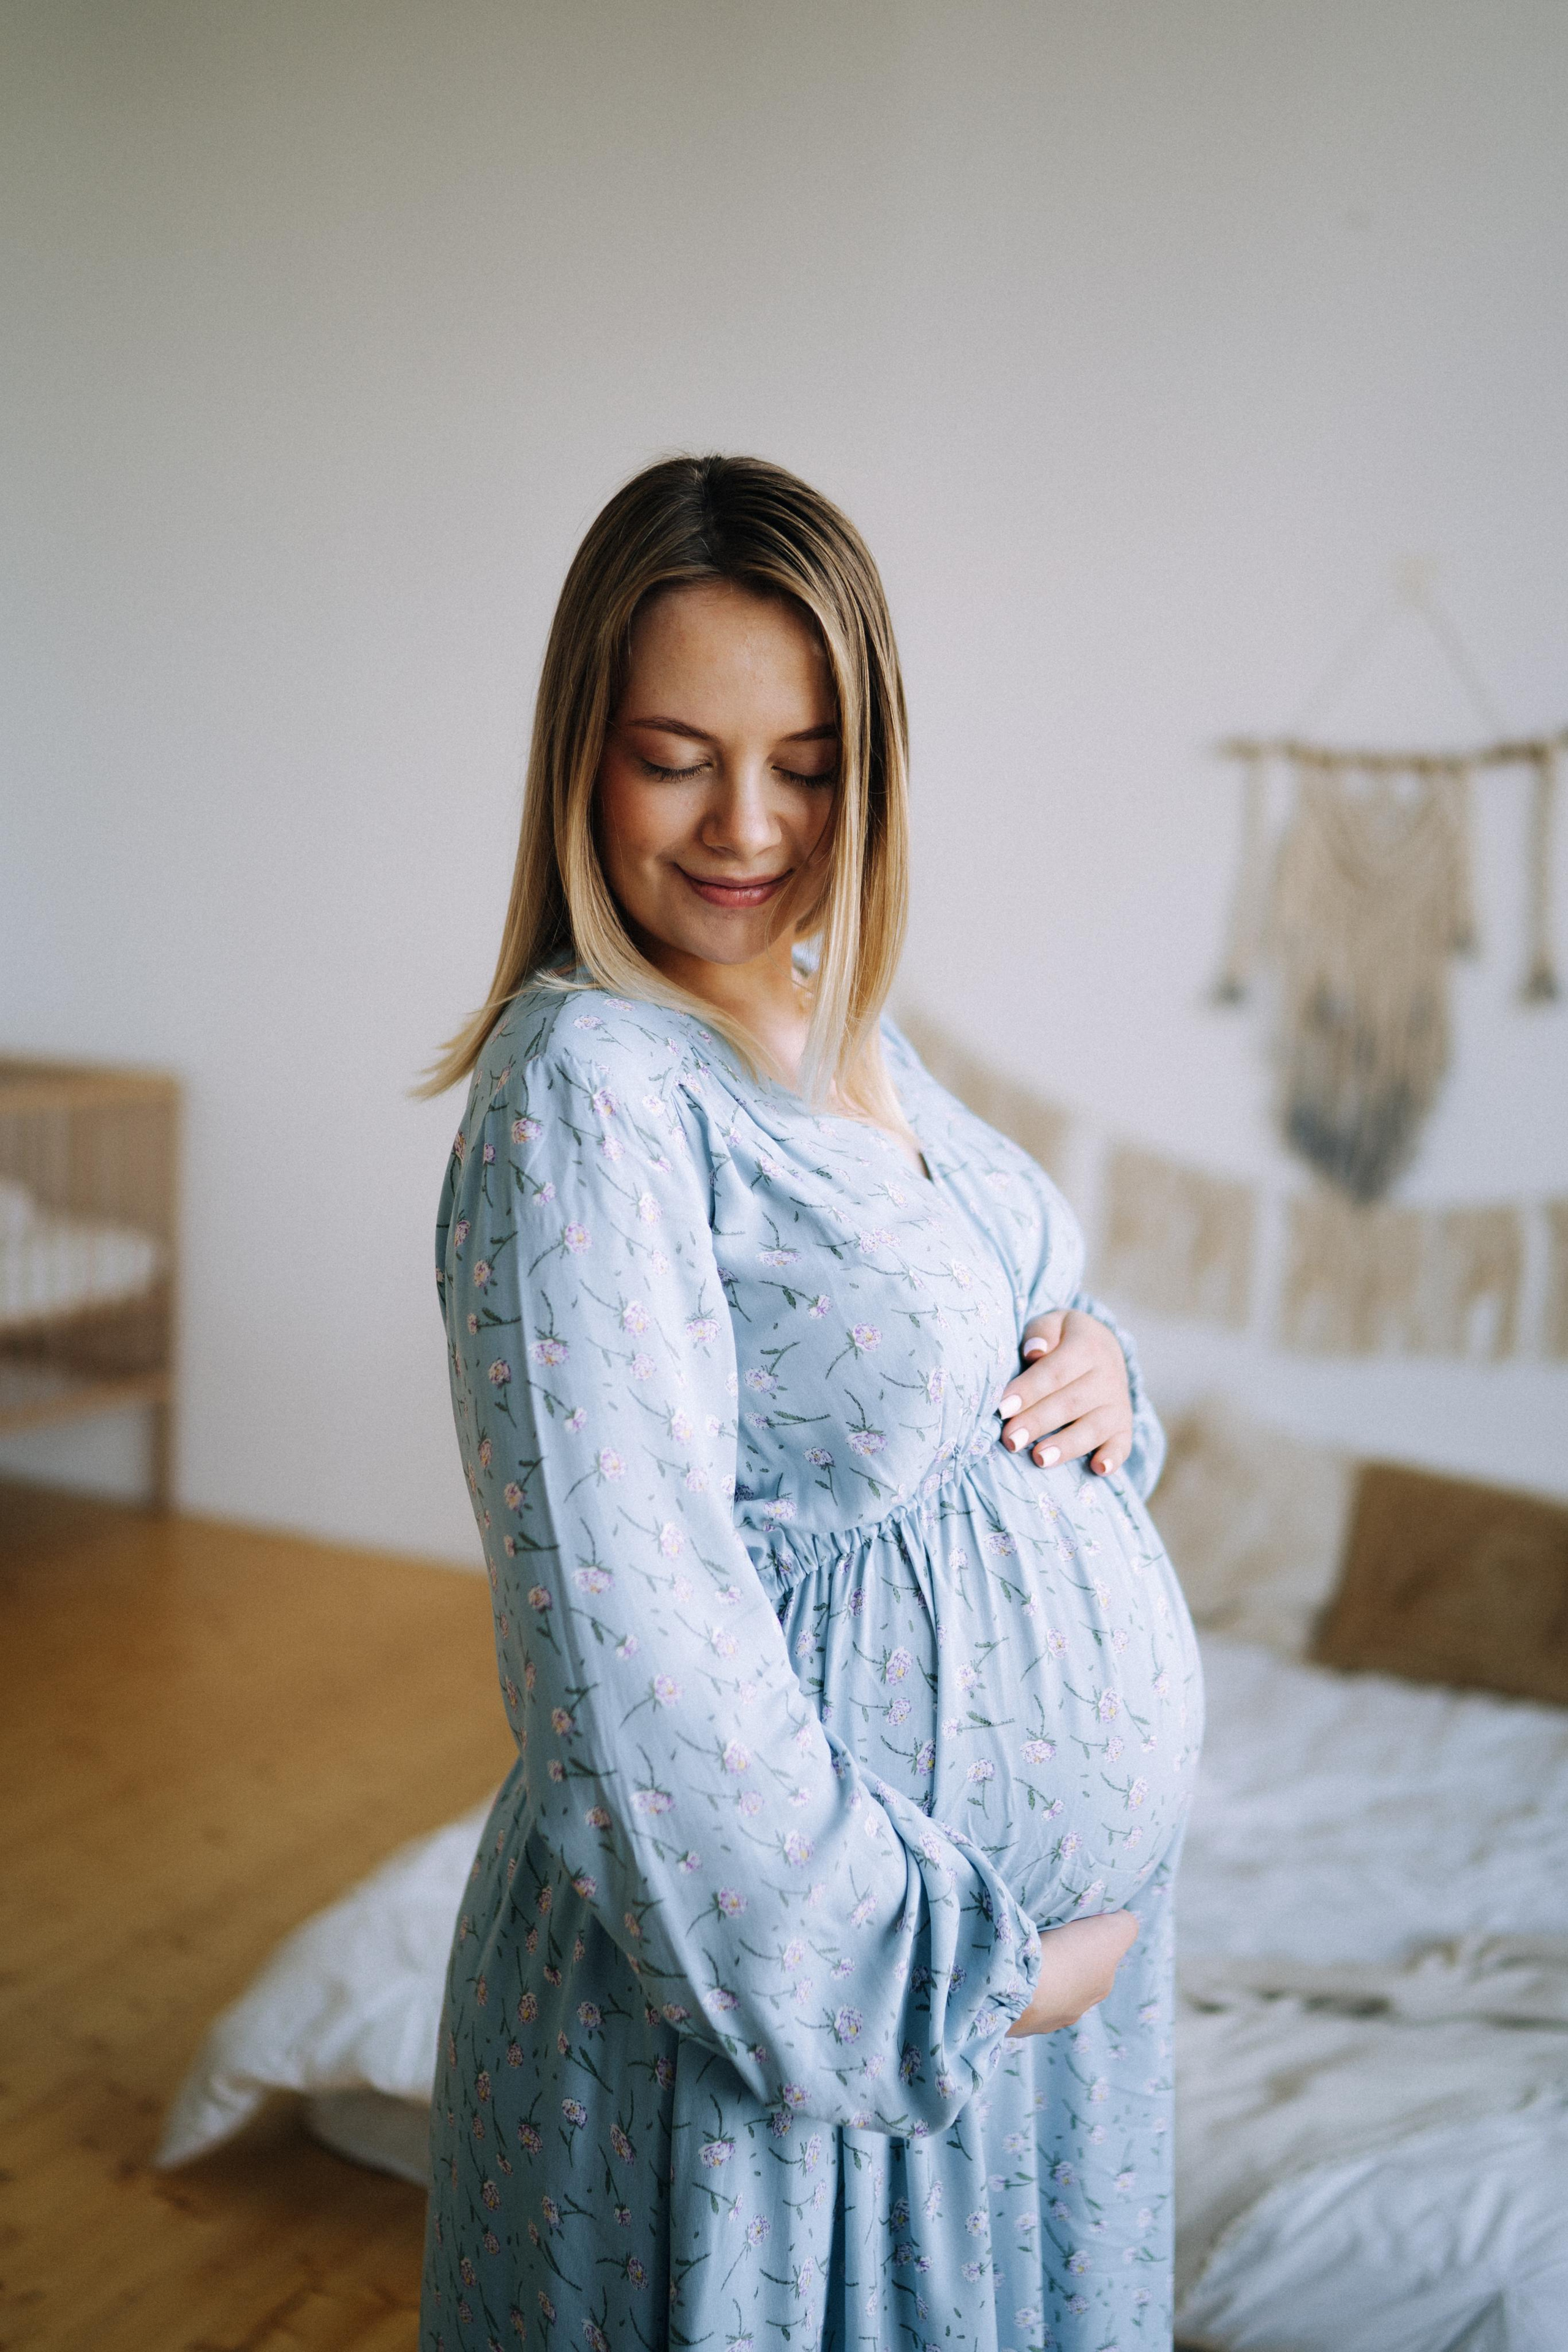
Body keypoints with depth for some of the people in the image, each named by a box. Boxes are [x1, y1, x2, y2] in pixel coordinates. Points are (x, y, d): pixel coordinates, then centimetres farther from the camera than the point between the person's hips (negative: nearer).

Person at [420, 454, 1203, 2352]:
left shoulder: (846, 1039, 4)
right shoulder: (588, 1090, -21)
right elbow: (631, 1639, -25)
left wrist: (1090, 1368, -6)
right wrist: (926, 1971, -18)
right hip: (787, 1959, -8)